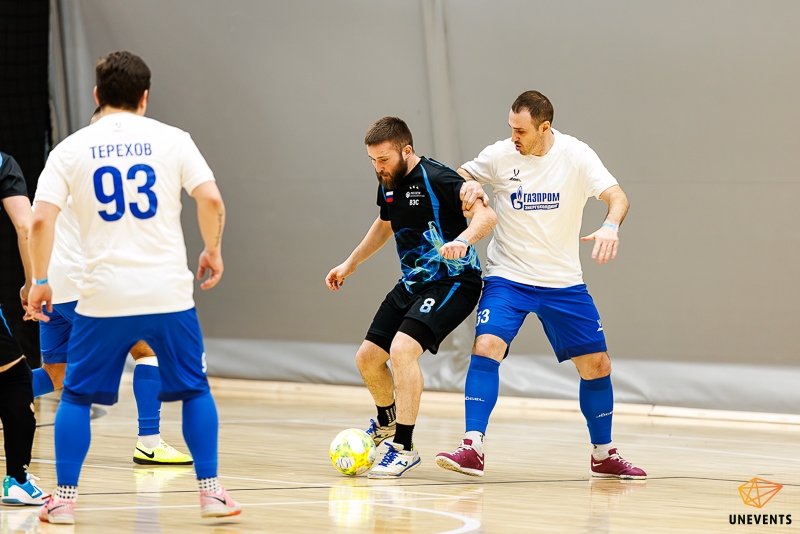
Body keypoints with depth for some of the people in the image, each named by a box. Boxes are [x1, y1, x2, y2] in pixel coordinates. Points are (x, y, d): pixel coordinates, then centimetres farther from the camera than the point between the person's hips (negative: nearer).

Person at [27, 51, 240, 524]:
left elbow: (41, 220, -6)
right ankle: (211, 492, 12)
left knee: (77, 396, 13)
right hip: (169, 293, 0)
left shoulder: (72, 149, 3)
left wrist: (40, 281, 5)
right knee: (194, 390, 16)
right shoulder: (171, 140, 3)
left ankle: (64, 499, 9)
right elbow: (211, 201, -6)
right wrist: (213, 251, 11)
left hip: (103, 298, 0)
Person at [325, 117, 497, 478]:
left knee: (403, 348, -27)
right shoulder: (388, 182, 4)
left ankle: (404, 447, -18)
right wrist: (350, 264, 28)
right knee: (368, 357, 10)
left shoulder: (436, 178, -21)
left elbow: (486, 215, -30)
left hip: (453, 282, -9)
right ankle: (387, 422, 41)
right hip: (413, 283, 9)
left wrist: (463, 238, -49)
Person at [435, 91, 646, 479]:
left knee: (596, 364, 4)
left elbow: (616, 196, -17)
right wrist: (468, 187, -15)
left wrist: (610, 225, -39)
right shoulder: (500, 155, -7)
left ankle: (603, 455, 23)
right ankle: (472, 448, -22)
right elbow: (462, 175, 10)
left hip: (563, 282, 1)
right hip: (507, 277, -1)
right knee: (486, 347, -23)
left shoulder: (575, 155, -9)